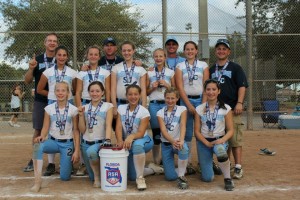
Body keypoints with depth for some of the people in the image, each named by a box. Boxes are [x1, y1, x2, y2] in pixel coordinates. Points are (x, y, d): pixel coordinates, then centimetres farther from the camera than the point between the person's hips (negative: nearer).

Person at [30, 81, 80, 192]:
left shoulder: (73, 109, -4)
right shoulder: (49, 108, 0)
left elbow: (76, 131, -2)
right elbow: (45, 128, 0)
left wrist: (76, 151, -6)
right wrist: (41, 137, -24)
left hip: (67, 144, -1)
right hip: (53, 141, 1)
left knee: (65, 177, -4)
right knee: (38, 146, -35)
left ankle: (67, 163, 33)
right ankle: (37, 181, -29)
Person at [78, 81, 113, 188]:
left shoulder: (108, 106, 0)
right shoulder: (85, 108, 9)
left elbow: (108, 125, -12)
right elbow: (82, 130, 6)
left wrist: (108, 140, -28)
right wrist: (81, 115, -6)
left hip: (100, 142, -4)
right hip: (86, 143, 4)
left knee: (91, 151, -38)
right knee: (92, 177, 5)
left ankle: (98, 175, -11)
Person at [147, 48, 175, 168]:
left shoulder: (171, 73, 7)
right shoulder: (149, 73, 9)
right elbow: (146, 92, 11)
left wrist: (166, 85, -7)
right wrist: (152, 87, -7)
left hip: (167, 104, -1)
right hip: (153, 104, 1)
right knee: (155, 131, 4)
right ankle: (156, 161, 13)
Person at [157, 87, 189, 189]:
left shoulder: (182, 109, -1)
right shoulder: (160, 112, 1)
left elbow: (183, 126, -16)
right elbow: (163, 130, -12)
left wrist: (181, 140, -36)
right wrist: (172, 141, -33)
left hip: (178, 141, -1)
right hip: (166, 144, 1)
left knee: (184, 149, -40)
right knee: (170, 176, -6)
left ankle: (181, 176, -20)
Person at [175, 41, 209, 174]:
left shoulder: (203, 65, 8)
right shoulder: (180, 67, 7)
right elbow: (180, 87, -1)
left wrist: (203, 104, -8)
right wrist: (189, 105, -9)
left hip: (201, 99, 0)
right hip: (186, 100, 0)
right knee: (187, 133, 0)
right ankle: (188, 163, 6)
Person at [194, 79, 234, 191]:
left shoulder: (226, 108, -2)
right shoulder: (199, 109, 1)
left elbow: (230, 130, -3)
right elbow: (197, 131, -1)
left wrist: (222, 140, -22)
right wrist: (207, 143, -16)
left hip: (220, 140, -1)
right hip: (203, 141, 1)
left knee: (220, 151, -40)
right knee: (207, 178, -6)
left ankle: (227, 178, -16)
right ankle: (207, 164, 31)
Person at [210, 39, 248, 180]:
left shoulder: (235, 68, 4)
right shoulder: (211, 70, 17)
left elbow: (242, 86, -3)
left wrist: (239, 103, -15)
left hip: (232, 109, -4)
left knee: (235, 138, -8)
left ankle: (238, 168, -4)